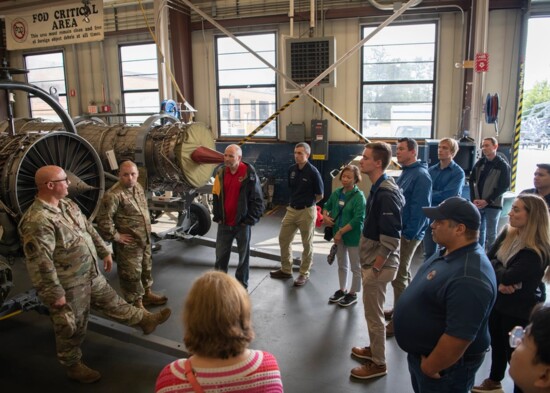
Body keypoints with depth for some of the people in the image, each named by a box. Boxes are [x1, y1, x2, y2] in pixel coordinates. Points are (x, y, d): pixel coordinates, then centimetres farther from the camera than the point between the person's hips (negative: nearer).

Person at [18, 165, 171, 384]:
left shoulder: (67, 204, 2)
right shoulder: (38, 220, -29)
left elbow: (88, 229, 15)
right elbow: (40, 263, -28)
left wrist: (104, 252, 19)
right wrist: (55, 294, -22)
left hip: (91, 274, 8)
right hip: (68, 285, -8)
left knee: (112, 301, 25)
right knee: (72, 327, 13)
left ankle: (145, 320, 39)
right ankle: (73, 366, 34)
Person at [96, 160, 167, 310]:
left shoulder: (138, 187, 4)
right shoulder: (113, 195, -23)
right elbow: (103, 219, -26)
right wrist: (115, 236, -19)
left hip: (145, 239, 8)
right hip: (129, 244, -8)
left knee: (146, 268, 24)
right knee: (132, 274, 6)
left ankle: (147, 294, 43)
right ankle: (137, 303, 20)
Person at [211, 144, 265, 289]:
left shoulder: (249, 174, -11)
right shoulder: (221, 172, 4)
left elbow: (258, 200, -8)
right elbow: (216, 196, 13)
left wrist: (250, 220, -11)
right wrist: (217, 216, 7)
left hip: (242, 224, -4)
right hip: (224, 223, 4)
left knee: (243, 255, 10)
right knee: (221, 255, 11)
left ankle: (242, 285, 24)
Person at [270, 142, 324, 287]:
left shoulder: (313, 172, -15)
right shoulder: (291, 169, 1)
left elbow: (320, 196, -6)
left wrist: (307, 202, 7)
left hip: (306, 211, -6)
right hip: (291, 209, 6)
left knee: (307, 244, 8)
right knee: (283, 239, 11)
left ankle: (304, 273, 22)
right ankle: (286, 270, 26)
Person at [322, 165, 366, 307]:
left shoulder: (359, 196, -18)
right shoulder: (337, 193, 2)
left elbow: (358, 219, -24)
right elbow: (327, 206, 20)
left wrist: (341, 232, -23)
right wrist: (325, 216, -2)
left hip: (353, 236, -7)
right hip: (338, 234, 7)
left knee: (356, 267, 10)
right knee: (342, 265, 21)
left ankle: (353, 294, 24)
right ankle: (342, 290, 37)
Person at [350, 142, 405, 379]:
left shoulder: (386, 193, -24)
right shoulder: (378, 188, 7)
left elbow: (390, 239, -26)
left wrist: (375, 268, -18)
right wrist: (369, 263, 17)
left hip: (378, 265, -9)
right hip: (372, 261, 9)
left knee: (373, 315, 5)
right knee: (372, 312, 22)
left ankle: (378, 363, 22)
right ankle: (373, 349, 40)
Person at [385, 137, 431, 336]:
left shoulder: (420, 176, -17)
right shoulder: (405, 173, 14)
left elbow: (420, 208, -22)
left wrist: (409, 234, -22)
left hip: (407, 234, -10)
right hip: (398, 230, 10)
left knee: (398, 276, -4)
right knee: (402, 273, 20)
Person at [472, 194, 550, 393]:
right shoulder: (508, 233, -3)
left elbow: (509, 277, -29)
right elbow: (487, 260, -4)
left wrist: (494, 266, -10)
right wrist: (500, 280, -21)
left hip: (519, 311, -7)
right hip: (497, 301, 7)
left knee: (515, 353, 9)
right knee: (497, 345, 25)